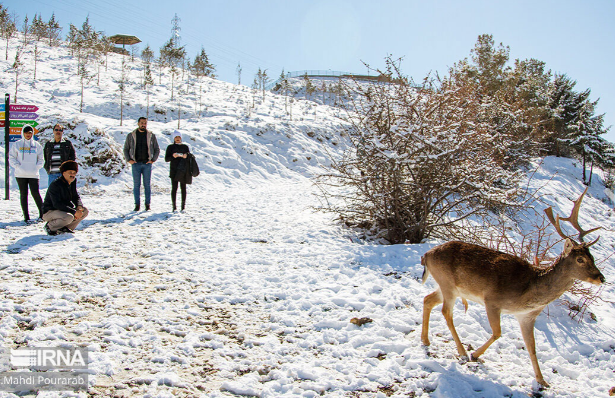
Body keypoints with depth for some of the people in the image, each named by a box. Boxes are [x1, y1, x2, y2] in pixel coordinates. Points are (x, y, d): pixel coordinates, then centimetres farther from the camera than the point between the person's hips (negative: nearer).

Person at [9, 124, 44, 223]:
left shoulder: (36, 145, 9)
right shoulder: (17, 145, 7)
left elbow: (41, 159, 13)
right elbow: (11, 158, 8)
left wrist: (37, 167, -3)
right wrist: (18, 167, -6)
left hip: (33, 174, 0)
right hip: (21, 175, 1)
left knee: (35, 193, -9)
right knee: (23, 194, 3)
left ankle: (42, 213, 5)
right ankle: (26, 216, 8)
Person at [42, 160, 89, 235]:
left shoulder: (73, 182, 2)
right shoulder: (55, 185, -23)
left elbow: (76, 197, 9)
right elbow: (57, 204, -29)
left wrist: (79, 206, -14)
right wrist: (74, 212, -33)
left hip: (63, 210, 8)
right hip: (49, 212, -8)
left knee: (85, 211, -5)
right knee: (69, 217, -35)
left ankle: (64, 228, 3)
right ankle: (50, 226, -6)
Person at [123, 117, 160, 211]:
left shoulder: (151, 136, 6)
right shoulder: (131, 136, 6)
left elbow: (157, 149, 10)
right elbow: (126, 149, 11)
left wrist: (153, 160, -1)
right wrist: (128, 160, -1)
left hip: (147, 164, 0)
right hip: (136, 163, 0)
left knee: (147, 184, 2)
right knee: (136, 184, 1)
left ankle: (147, 204, 9)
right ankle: (137, 204, 6)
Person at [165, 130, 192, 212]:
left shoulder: (185, 147, 10)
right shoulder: (170, 147, 6)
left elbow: (190, 158, 10)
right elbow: (166, 159, 2)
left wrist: (186, 156, -13)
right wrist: (173, 156, -17)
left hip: (183, 170, 1)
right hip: (174, 170, -1)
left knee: (183, 188, 2)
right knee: (174, 188, -5)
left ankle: (183, 205, 8)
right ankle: (174, 206, 0)